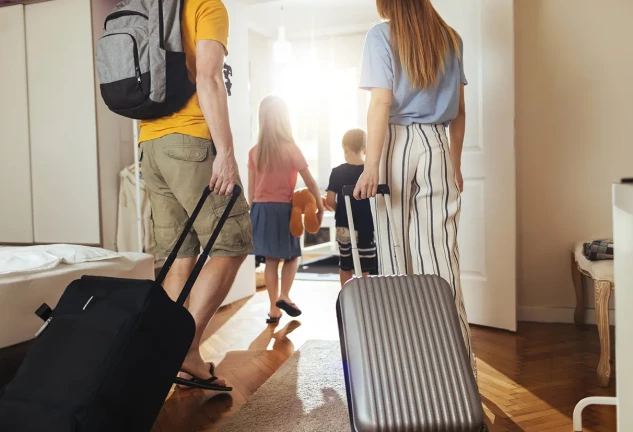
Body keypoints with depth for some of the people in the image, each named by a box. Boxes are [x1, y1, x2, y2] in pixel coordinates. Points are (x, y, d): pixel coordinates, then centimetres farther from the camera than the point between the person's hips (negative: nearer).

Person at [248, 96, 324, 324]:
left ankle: (274, 308, 10)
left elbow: (251, 189, 7)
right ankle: (284, 296, 0)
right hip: (282, 209, -3)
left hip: (260, 209, 4)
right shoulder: (290, 148, -7)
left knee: (271, 258, 8)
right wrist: (320, 207, 6)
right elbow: (310, 183, -4)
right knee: (292, 254, 14)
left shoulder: (254, 151, 4)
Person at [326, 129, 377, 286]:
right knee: (363, 268, 6)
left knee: (345, 266, 16)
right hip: (366, 226, -1)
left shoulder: (337, 172, -5)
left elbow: (330, 200, -7)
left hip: (344, 227, 1)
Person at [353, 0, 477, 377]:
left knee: (395, 252, 4)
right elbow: (459, 110, 12)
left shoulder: (382, 36, 1)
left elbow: (381, 104, -10)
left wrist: (371, 166, -12)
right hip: (437, 146, 3)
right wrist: (456, 163, 18)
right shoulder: (450, 38, 14)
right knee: (440, 254, 1)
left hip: (396, 143, -3)